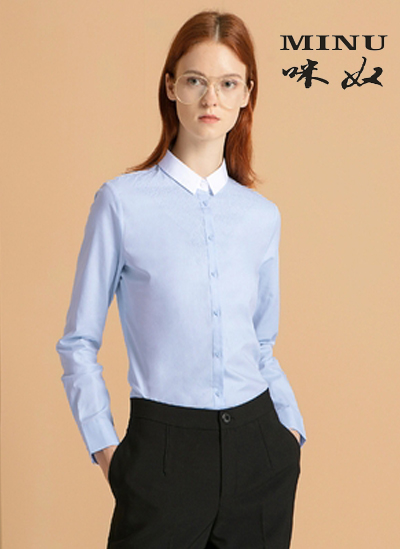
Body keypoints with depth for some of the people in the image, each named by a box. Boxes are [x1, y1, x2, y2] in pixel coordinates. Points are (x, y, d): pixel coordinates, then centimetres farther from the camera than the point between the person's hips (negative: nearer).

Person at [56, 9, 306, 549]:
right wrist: (104, 445, -7)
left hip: (256, 446, 4)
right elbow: (79, 343, -1)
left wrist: (292, 428, 6)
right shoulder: (123, 201, -6)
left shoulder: (262, 215, 5)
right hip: (165, 448, -3)